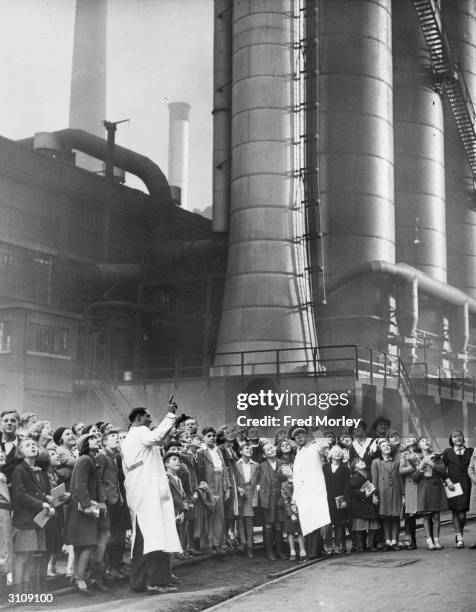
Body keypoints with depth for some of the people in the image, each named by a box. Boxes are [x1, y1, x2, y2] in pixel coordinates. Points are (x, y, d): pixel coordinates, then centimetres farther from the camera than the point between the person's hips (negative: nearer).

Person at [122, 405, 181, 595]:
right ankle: (157, 581, -20)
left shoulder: (127, 439, 23)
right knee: (156, 536, -14)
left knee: (141, 538, 10)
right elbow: (156, 437, -28)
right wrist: (170, 415, -20)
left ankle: (138, 580, 10)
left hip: (136, 495, 10)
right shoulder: (140, 432, -5)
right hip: (149, 492, -10)